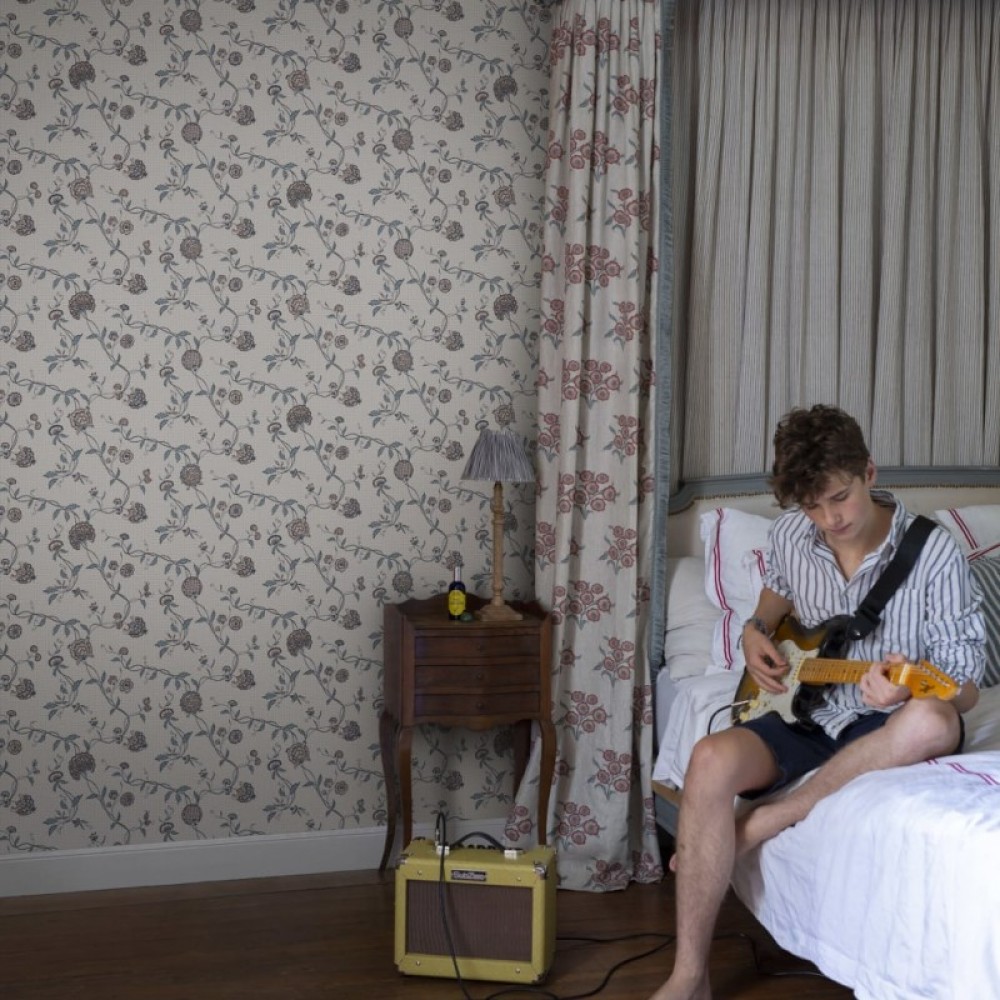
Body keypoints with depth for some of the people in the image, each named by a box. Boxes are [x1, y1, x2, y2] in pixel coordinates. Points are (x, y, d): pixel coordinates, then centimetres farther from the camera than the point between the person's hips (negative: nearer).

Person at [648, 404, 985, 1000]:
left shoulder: (934, 553, -15)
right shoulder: (790, 535, -2)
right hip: (808, 712, 3)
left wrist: (907, 693, -35)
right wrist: (756, 631, 2)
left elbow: (966, 689, -13)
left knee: (933, 722, -39)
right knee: (713, 761, -27)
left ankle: (754, 828, -24)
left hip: (885, 729, -3)